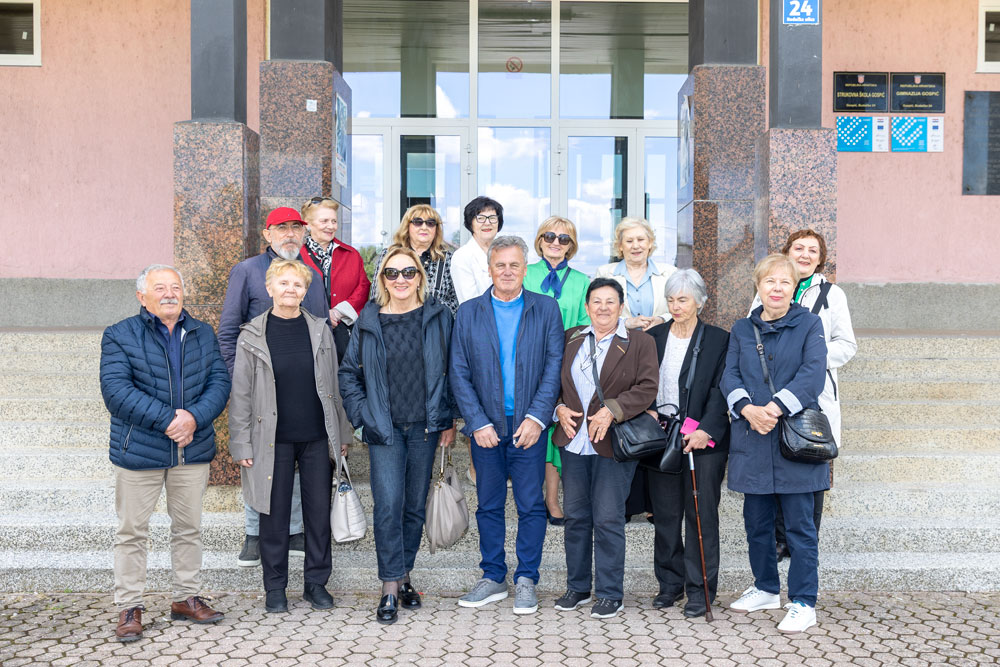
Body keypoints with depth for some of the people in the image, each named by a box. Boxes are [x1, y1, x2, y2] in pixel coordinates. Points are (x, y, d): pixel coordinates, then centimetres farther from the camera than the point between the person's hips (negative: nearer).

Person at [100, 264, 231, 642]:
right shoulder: (120, 336, -4)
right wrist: (167, 421, -23)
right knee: (132, 532, 4)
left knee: (189, 528, 13)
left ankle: (187, 598, 28)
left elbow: (219, 382, 0)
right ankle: (129, 607, 16)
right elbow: (116, 389, -15)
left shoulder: (203, 335, 8)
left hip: (193, 451, 4)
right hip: (138, 451, -3)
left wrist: (193, 418, -19)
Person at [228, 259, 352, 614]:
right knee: (275, 513, 5)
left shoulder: (320, 330, 5)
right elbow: (240, 394, 1)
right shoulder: (252, 336, -1)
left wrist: (342, 433, 10)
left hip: (317, 437, 2)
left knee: (319, 511, 7)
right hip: (274, 439, -2)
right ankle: (275, 588, 19)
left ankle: (316, 583, 22)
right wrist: (241, 444, -3)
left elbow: (334, 385, 10)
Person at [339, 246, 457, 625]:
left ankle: (404, 576, 25)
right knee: (388, 505, -9)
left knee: (415, 506, 9)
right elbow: (349, 373, 10)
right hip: (385, 428, -1)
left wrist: (449, 420, 2)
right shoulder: (368, 321, 3)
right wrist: (362, 415, 0)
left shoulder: (438, 317, 2)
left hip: (425, 427, 1)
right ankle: (390, 589, -2)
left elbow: (452, 370, 5)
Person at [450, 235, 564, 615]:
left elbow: (554, 366, -2)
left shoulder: (546, 309, 3)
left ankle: (526, 580, 16)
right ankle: (493, 577, 22)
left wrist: (537, 417, -11)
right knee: (488, 506, 10)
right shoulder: (468, 313, 5)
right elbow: (459, 374, 2)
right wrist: (477, 423, -8)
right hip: (486, 427, 1)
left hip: (528, 426, -1)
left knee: (531, 506, 4)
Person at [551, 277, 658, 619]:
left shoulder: (639, 342, 0)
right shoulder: (570, 339, 12)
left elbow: (647, 387, -8)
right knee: (575, 516, 10)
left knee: (608, 519, -2)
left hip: (613, 444, -4)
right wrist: (559, 408, -3)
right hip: (573, 441, 4)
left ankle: (610, 594, 10)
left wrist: (611, 411, -19)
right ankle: (577, 587, 23)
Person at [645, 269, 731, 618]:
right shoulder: (653, 337, 10)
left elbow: (720, 391, -7)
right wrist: (648, 413, -5)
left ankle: (699, 589, 10)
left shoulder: (718, 340, 0)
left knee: (701, 516, 0)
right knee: (665, 515, 8)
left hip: (703, 442, -3)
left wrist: (705, 430, -18)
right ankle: (670, 583, 21)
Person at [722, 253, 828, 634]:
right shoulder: (742, 330, 13)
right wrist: (747, 409, -16)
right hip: (751, 438, 4)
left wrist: (775, 408, -21)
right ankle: (766, 588, 30)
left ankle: (803, 603, 8)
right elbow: (729, 376, 3)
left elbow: (813, 375, -10)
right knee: (756, 520, 12)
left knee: (799, 524, -1)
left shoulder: (809, 325, 2)